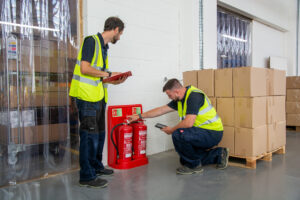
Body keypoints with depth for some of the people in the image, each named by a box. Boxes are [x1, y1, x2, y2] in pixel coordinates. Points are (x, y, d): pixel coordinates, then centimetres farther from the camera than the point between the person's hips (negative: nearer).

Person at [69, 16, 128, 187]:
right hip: (87, 96, -9)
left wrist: (115, 81, 10)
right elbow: (85, 68, -18)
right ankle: (87, 176, 5)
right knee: (90, 135, -5)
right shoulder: (91, 41, -7)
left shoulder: (103, 46, 19)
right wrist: (109, 74, -11)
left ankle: (96, 166, 31)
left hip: (99, 97, 9)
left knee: (99, 134, 16)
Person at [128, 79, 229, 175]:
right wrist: (139, 116, 13)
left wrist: (172, 130, -13)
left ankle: (194, 165, -7)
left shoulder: (194, 95, -23)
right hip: (203, 132, 10)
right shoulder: (181, 98, 6)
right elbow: (161, 110, 12)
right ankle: (219, 154, 21)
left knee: (178, 134, -29)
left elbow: (189, 123, -31)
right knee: (185, 160, 15)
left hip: (212, 133, -10)